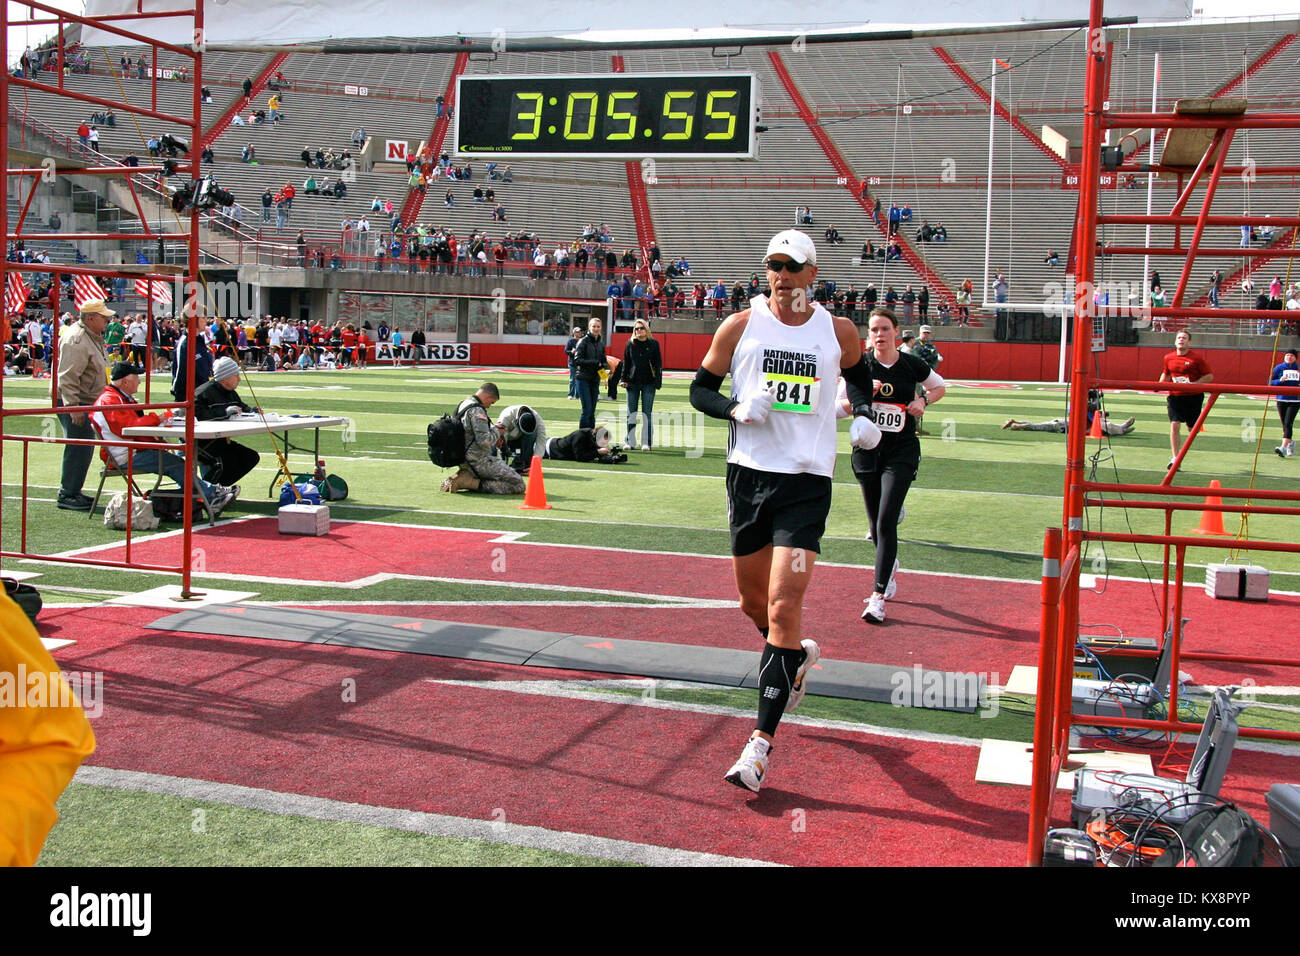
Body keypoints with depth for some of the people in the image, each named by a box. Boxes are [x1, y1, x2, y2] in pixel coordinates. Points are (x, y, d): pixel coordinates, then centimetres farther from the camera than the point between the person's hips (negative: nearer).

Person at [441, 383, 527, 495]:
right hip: (479, 462, -10)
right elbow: (484, 442, -25)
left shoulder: (462, 405, 13)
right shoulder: (477, 410, -18)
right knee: (518, 485, -12)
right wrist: (496, 431, -6)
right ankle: (473, 483, -14)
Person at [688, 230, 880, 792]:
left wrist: (863, 415, 6)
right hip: (748, 473, 2)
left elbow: (859, 373, 25)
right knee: (754, 603, 14)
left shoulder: (838, 332, 4)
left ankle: (762, 742, -9)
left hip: (807, 482, -2)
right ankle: (798, 655, 49)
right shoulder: (740, 326, 2)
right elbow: (700, 389, 8)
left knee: (783, 605, -14)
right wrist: (736, 408, -12)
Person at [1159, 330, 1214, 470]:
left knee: (1192, 428, 7)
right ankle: (1174, 458, -13)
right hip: (1175, 396, 2)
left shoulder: (1196, 358, -8)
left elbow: (1209, 376, -5)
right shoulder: (1168, 358, 4)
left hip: (1194, 396, -2)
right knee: (1174, 424, -13)